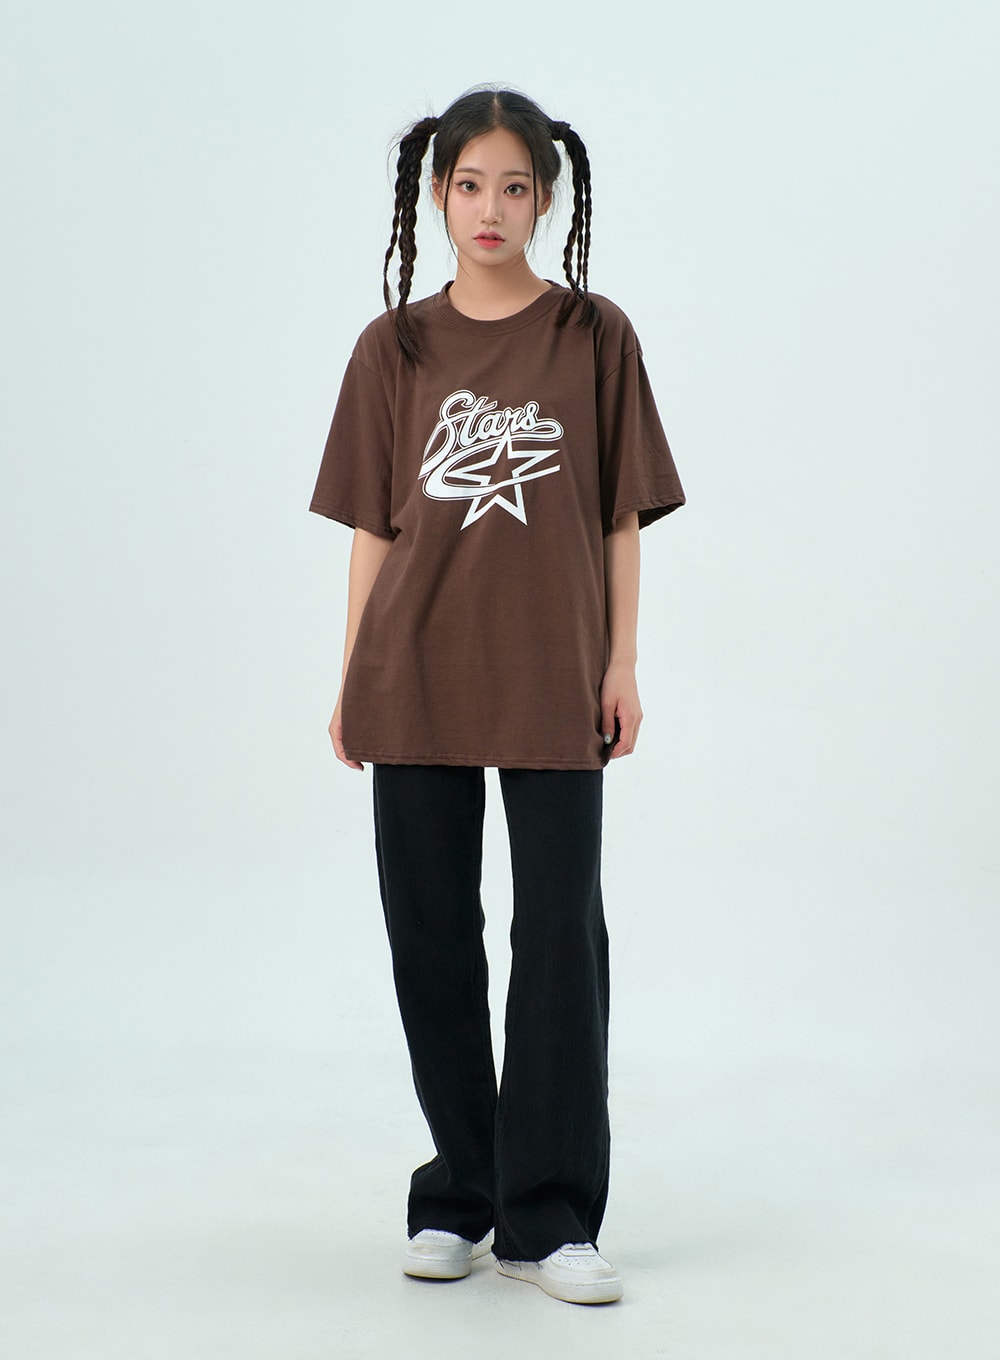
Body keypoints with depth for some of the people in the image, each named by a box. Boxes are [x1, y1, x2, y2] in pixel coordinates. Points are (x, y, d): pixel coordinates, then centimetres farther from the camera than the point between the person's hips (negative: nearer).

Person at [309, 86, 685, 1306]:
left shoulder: (594, 336, 3)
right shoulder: (396, 347, 6)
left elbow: (621, 516, 3)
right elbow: (373, 525, 6)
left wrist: (622, 664, -2)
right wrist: (351, 680, 4)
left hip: (553, 679, -1)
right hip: (416, 676, 2)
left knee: (560, 932, -1)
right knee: (431, 930, 7)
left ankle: (546, 1215, 8)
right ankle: (456, 1195, 22)